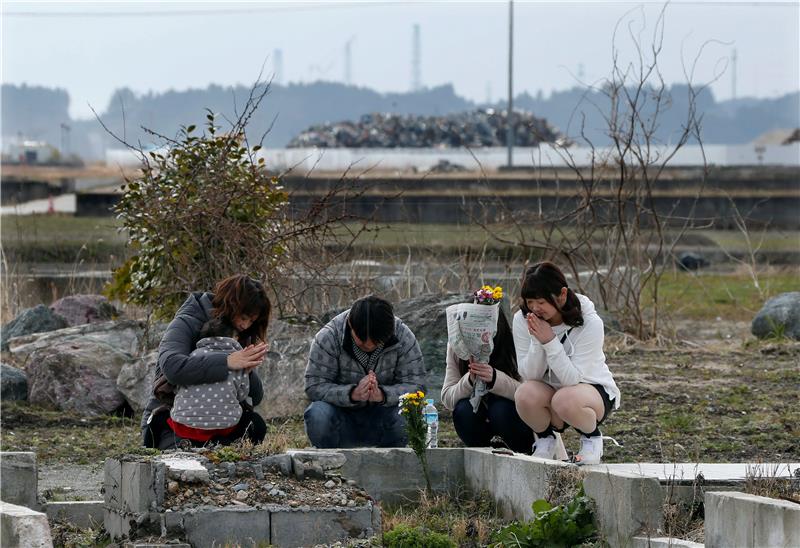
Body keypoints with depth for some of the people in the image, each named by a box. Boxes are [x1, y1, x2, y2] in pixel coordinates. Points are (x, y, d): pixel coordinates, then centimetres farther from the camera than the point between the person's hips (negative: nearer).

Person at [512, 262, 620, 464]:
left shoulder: (589, 323, -21)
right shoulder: (522, 320, -11)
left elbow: (573, 379, -25)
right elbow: (529, 375, -12)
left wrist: (550, 341, -35)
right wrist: (537, 342, -28)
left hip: (593, 389, -3)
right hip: (548, 391, 3)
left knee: (566, 400, -38)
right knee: (525, 394, -32)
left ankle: (592, 437, -4)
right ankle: (545, 439, -1)